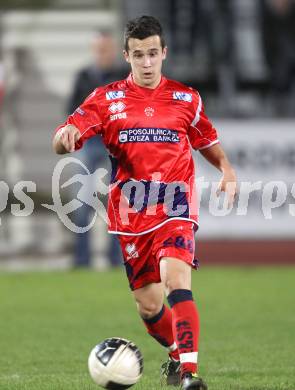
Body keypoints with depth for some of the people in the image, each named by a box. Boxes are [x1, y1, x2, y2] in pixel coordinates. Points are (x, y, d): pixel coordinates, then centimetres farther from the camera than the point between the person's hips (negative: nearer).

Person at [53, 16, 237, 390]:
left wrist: (227, 170, 1)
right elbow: (61, 144, -5)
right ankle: (177, 351, 37)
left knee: (176, 281, -25)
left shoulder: (186, 99, 6)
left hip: (175, 210, -2)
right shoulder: (106, 98, 3)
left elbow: (208, 142, 21)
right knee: (148, 305, 8)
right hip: (129, 217, 2)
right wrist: (66, 135, -29)